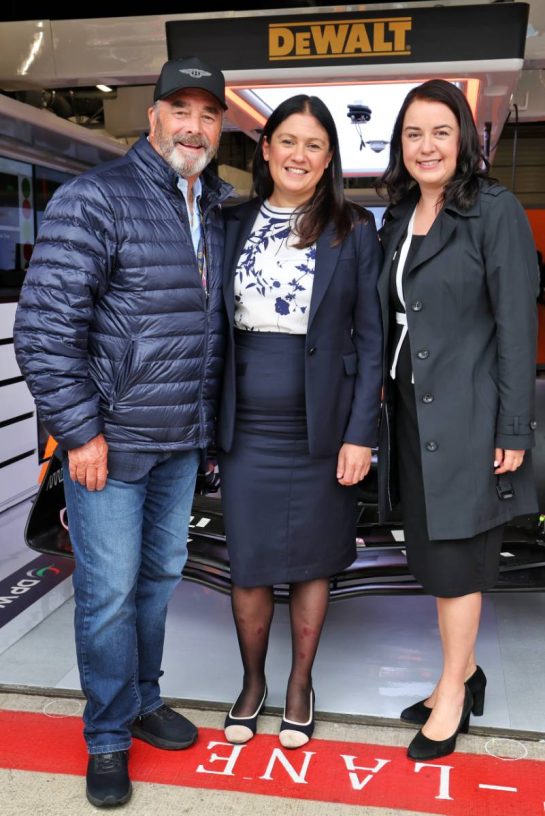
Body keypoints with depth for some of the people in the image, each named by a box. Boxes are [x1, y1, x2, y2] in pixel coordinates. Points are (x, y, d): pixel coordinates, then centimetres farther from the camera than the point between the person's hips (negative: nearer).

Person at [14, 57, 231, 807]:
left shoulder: (218, 210, 10)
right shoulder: (96, 199, -12)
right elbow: (43, 327, -15)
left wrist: (208, 421, 14)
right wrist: (81, 431, -16)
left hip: (183, 440, 7)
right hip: (110, 440, -6)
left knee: (160, 574, 18)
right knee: (109, 591, 3)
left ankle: (143, 700, 38)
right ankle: (109, 739, 23)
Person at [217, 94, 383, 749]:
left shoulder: (353, 231, -1)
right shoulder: (233, 225, 6)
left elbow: (370, 338, -2)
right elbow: (215, 324, 8)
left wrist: (360, 433, -8)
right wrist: (210, 421, 3)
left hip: (321, 429, -1)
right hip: (246, 429, 2)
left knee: (311, 561, 11)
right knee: (248, 564, 9)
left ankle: (300, 683, 32)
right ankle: (251, 682, 32)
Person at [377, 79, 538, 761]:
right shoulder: (397, 221, 12)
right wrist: (381, 401, 10)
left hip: (467, 415, -7)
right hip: (412, 413, 7)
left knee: (454, 557, 2)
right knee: (432, 553, 15)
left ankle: (452, 694, 21)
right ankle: (464, 672, 33)